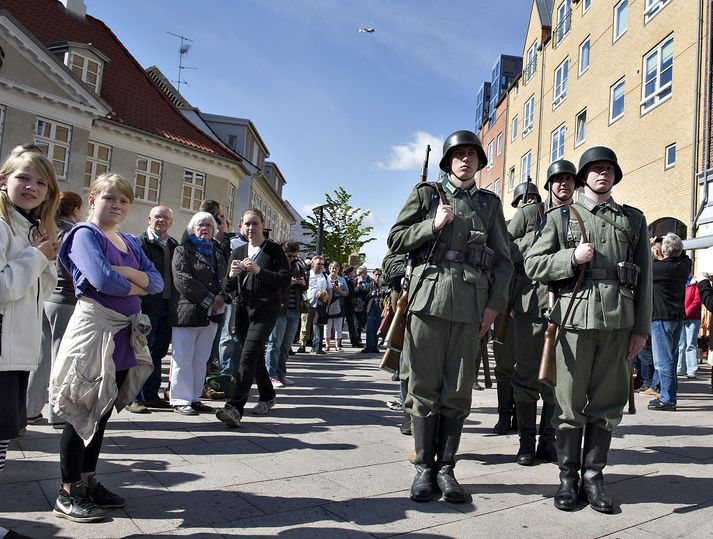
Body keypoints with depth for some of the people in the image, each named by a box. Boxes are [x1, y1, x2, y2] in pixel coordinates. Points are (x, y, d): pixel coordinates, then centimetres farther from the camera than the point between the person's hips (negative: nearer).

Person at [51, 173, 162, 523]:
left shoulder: (130, 243, 14)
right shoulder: (86, 234, -7)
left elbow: (157, 282, 3)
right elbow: (102, 279, -23)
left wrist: (126, 272, -14)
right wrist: (138, 286, -6)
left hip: (125, 334, 7)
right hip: (94, 327, -7)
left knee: (102, 414, 14)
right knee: (83, 413, 1)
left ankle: (88, 483, 27)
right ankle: (68, 494, 13)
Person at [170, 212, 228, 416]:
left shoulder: (217, 251, 18)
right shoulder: (183, 250, -1)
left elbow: (224, 276, 18)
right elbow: (182, 279, -13)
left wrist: (221, 296, -4)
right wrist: (208, 299, -17)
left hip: (211, 313, 6)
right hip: (187, 311, -6)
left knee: (201, 359, 10)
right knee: (183, 359, -1)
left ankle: (194, 398, 18)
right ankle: (180, 400, 6)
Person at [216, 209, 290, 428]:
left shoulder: (274, 250, -1)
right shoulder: (238, 252, 12)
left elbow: (285, 280, -9)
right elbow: (229, 287, 12)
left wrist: (258, 270, -20)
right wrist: (232, 274, -11)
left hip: (265, 310, -6)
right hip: (243, 310, 6)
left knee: (249, 354, -18)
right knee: (256, 356, 14)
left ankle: (234, 407, -24)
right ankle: (267, 396, 34)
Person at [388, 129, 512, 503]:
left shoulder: (490, 203, 17)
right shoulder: (427, 193, 13)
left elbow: (503, 260, 14)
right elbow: (396, 241, 8)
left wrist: (494, 304, 3)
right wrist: (433, 225, -5)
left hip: (471, 301, 2)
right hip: (429, 294, -1)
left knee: (458, 390, 2)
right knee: (424, 385, 0)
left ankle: (445, 468, 13)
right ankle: (423, 468, 10)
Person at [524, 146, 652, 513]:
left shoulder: (634, 219, 16)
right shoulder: (561, 216, 11)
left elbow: (644, 279, 11)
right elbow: (533, 265, 5)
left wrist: (641, 328, 4)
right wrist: (573, 258, -10)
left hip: (619, 319, 2)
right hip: (575, 314, -2)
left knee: (606, 403, 5)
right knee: (570, 402, 2)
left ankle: (593, 477, 16)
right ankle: (568, 479, 13)